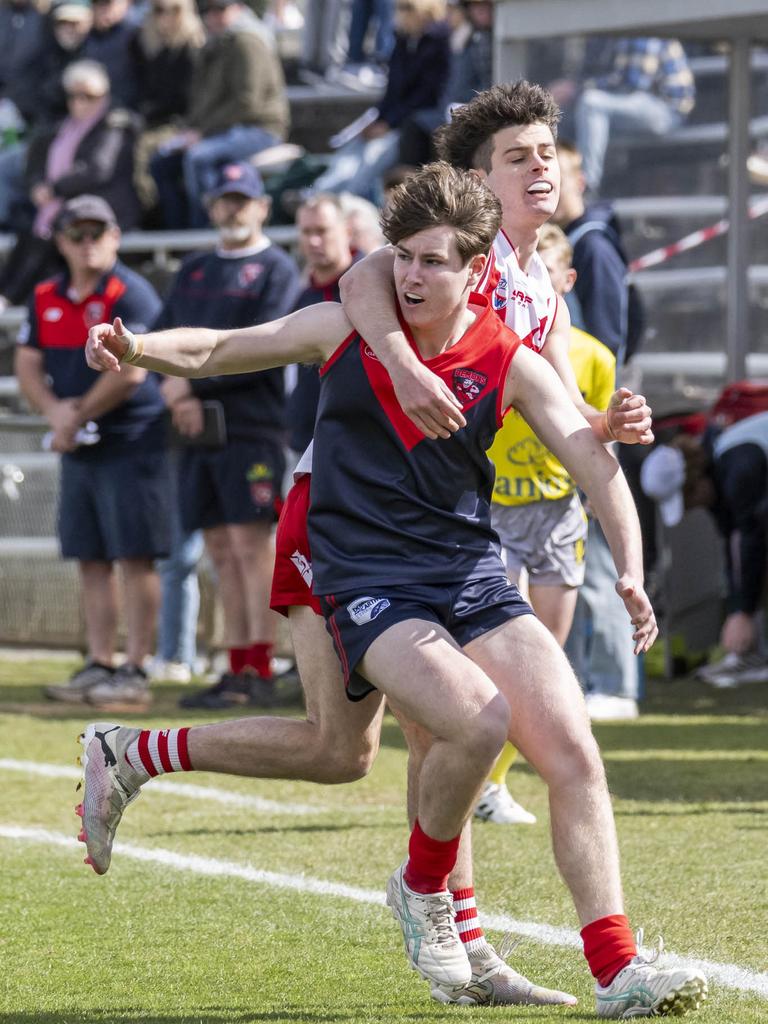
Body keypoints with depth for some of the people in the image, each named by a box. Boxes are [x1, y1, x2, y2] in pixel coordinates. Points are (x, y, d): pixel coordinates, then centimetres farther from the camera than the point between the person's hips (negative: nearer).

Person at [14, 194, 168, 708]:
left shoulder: (130, 294, -12)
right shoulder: (47, 298, 12)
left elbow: (130, 371, -19)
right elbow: (28, 365, 10)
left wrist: (79, 414, -11)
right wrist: (56, 411, -8)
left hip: (131, 446, -8)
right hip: (80, 450, 8)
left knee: (134, 558, -7)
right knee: (92, 560, 10)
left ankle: (134, 672, -7)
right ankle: (99, 666, 17)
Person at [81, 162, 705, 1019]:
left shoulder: (512, 367, -1)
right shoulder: (346, 329, 0)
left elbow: (591, 460, -9)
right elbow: (217, 350, 8)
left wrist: (630, 568, -26)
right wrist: (136, 349, -13)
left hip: (473, 578, 3)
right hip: (366, 585, -2)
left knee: (574, 753, -12)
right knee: (477, 720, -28)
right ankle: (422, 885, 1)